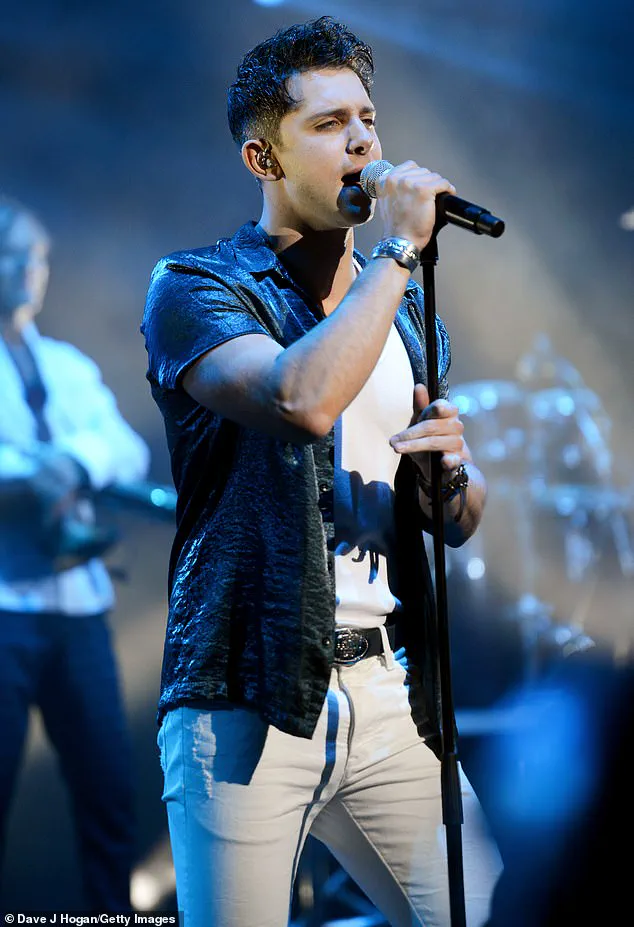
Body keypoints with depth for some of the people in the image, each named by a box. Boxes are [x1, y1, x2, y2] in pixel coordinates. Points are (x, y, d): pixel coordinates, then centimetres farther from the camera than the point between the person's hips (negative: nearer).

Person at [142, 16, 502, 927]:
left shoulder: (404, 314, 17)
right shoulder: (194, 288, -3)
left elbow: (460, 523, 20)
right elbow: (302, 398, -24)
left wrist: (455, 470, -4)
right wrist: (398, 247, -13)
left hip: (390, 698, 5)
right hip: (250, 702, -5)